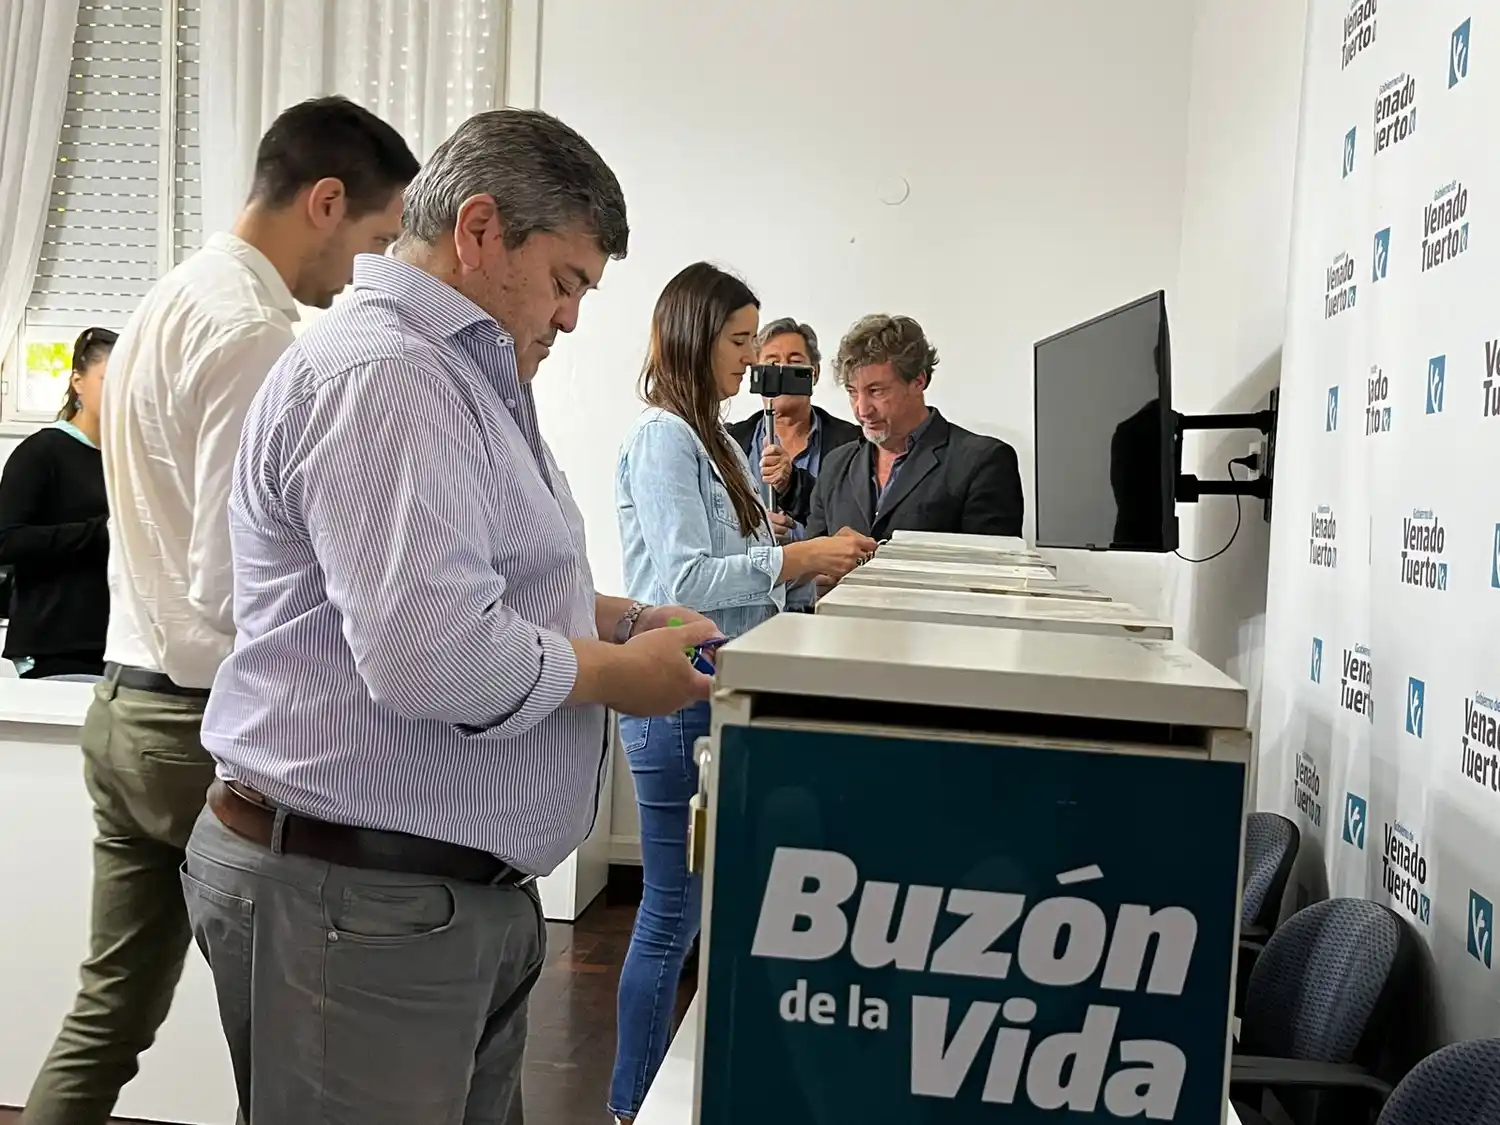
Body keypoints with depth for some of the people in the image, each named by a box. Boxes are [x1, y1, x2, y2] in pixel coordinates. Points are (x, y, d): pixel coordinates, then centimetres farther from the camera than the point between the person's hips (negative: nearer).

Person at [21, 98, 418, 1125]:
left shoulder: (168, 302, 12)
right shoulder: (255, 332, -18)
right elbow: (238, 585, -23)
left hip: (129, 709, 9)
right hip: (215, 724, -9)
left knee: (110, 1013, 17)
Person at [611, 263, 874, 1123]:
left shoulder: (714, 438, 14)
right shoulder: (663, 437, -13)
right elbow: (686, 578, -21)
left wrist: (817, 563, 1)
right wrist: (802, 556, -21)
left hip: (723, 693, 9)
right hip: (678, 696, -9)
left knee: (713, 902, 16)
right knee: (674, 913, 0)